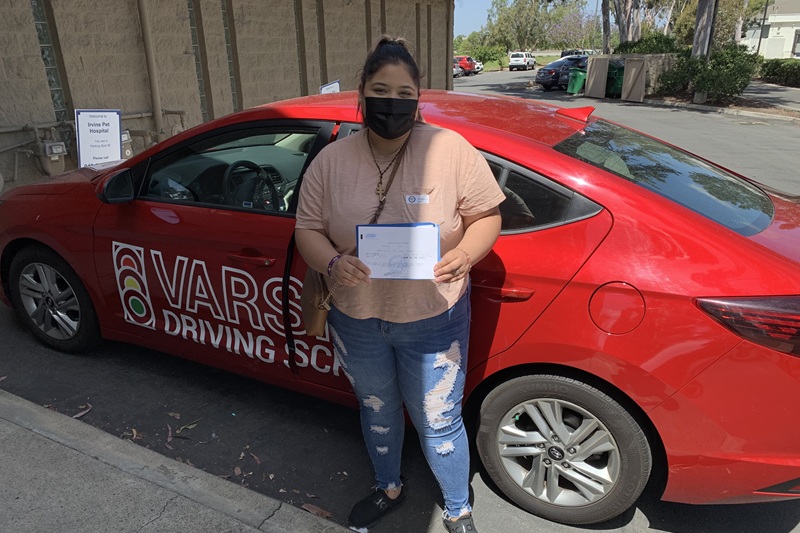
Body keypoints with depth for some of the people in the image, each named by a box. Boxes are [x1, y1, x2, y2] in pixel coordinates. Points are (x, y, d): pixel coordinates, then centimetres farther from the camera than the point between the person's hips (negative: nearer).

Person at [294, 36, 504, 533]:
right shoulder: (331, 160, -4)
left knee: (439, 423, 11)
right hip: (356, 320, 4)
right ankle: (389, 488, 54)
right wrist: (333, 263, -22)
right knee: (377, 410, 25)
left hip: (433, 320, -3)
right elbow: (308, 230, -1)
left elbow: (487, 215, -6)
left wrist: (464, 255, -27)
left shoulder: (450, 149, -12)